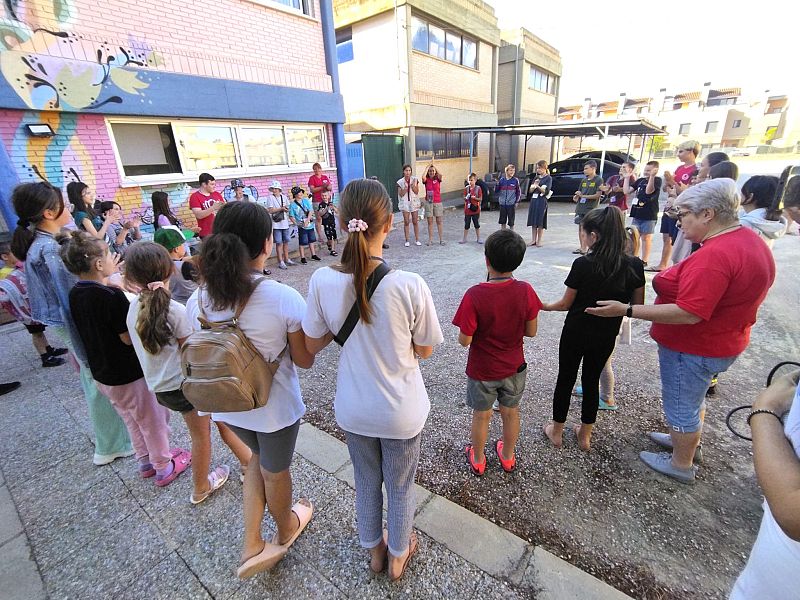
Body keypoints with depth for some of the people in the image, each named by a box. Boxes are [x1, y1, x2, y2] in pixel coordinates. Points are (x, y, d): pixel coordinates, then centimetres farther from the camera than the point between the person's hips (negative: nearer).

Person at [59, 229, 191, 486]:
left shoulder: (75, 294, -3)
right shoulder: (113, 296, -28)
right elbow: (129, 338, -23)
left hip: (101, 373, 8)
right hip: (129, 374, -8)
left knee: (133, 420, 26)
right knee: (153, 420, 12)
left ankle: (146, 461, 43)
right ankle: (164, 468, 29)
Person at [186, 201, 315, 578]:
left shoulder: (197, 301, -13)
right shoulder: (285, 298, -28)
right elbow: (304, 360, -16)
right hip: (275, 408, -4)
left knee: (259, 457, 33)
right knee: (275, 472, 25)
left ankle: (252, 546, 38)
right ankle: (285, 531, 55)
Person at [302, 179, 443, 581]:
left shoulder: (322, 281, -20)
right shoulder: (410, 285, -27)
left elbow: (312, 345, -6)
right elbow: (424, 350, -12)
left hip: (353, 409, 3)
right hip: (401, 411, -2)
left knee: (366, 481, 29)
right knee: (400, 487, 26)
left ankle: (374, 551, 56)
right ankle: (398, 556, 54)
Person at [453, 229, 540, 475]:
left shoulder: (474, 295, -27)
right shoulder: (526, 291, -17)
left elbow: (464, 340, -20)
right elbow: (531, 332, -6)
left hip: (482, 371, -3)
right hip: (514, 367, 3)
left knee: (481, 415, 19)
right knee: (511, 412, 24)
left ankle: (477, 460, 42)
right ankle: (508, 456, 47)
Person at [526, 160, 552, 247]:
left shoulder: (548, 178, 0)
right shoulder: (536, 177, 16)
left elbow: (545, 191, -8)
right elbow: (530, 190, 12)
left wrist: (538, 186, -21)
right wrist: (534, 185, -7)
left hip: (542, 201, -5)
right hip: (533, 200, 5)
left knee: (540, 222, -5)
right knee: (533, 221, 4)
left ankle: (539, 241, 1)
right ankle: (533, 240, 10)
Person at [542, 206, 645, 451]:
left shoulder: (583, 264, -20)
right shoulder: (634, 265, -9)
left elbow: (566, 304, -11)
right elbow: (637, 306, 0)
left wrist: (544, 306, 6)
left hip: (576, 333, -3)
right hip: (606, 337, 4)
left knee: (565, 379, 13)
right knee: (592, 380, 19)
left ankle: (556, 432, 30)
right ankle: (585, 435, 33)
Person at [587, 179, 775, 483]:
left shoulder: (714, 255, -31)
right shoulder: (750, 240, 2)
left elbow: (688, 314, -35)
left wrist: (626, 310, -34)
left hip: (693, 348, -10)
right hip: (721, 341, 10)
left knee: (681, 404, 11)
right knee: (693, 396, 29)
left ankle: (681, 464, 33)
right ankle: (686, 442, 52)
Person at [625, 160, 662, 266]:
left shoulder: (657, 180, -5)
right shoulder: (640, 180, 12)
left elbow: (649, 191, -22)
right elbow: (627, 191, 10)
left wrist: (652, 176, -30)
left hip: (649, 215, -6)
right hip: (637, 214, 6)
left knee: (646, 237, 2)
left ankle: (644, 260, 9)